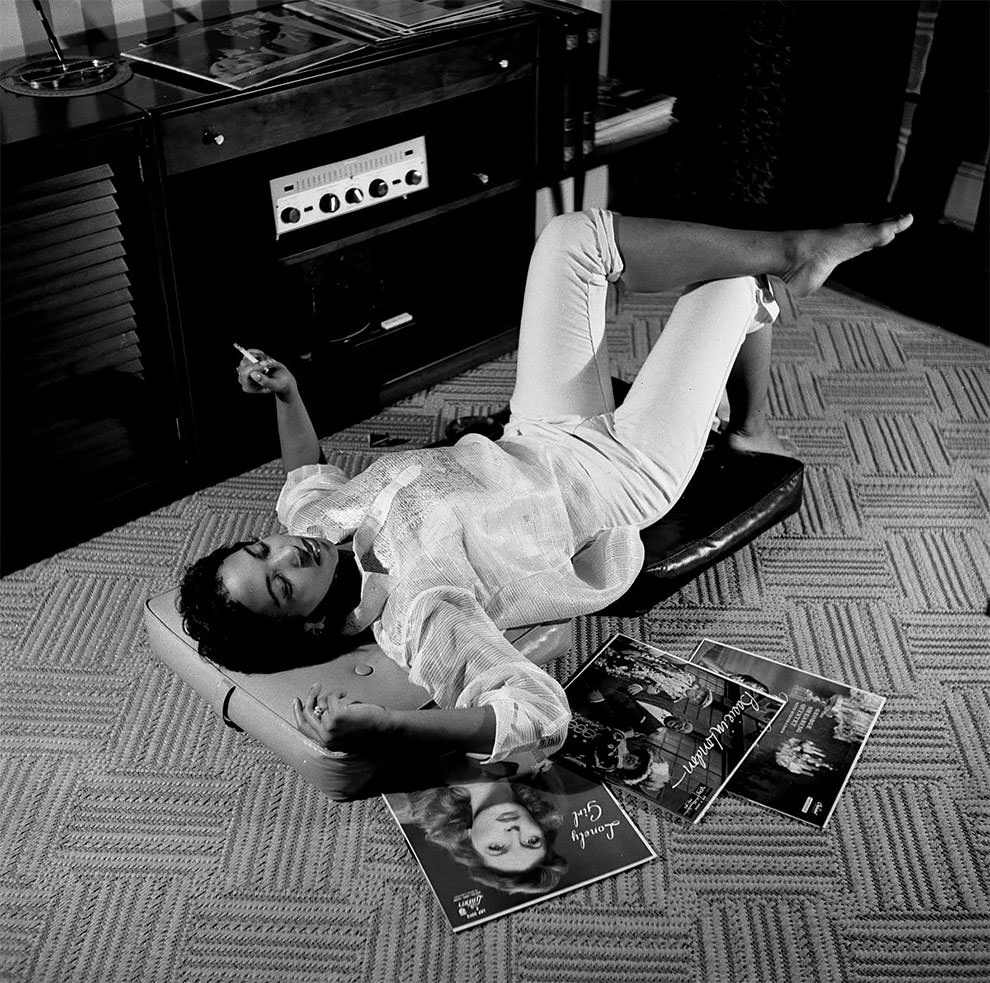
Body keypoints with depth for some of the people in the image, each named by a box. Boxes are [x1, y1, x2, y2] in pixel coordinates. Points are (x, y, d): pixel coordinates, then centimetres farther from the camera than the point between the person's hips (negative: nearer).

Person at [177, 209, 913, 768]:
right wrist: (379, 729, -58)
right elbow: (541, 715, -49)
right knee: (739, 282, 0)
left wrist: (285, 393, -6)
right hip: (623, 475, -6)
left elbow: (309, 473, 8)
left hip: (543, 439, 6)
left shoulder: (314, 518, -17)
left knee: (576, 236, 0)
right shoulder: (420, 615, -39)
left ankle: (792, 250, 18)